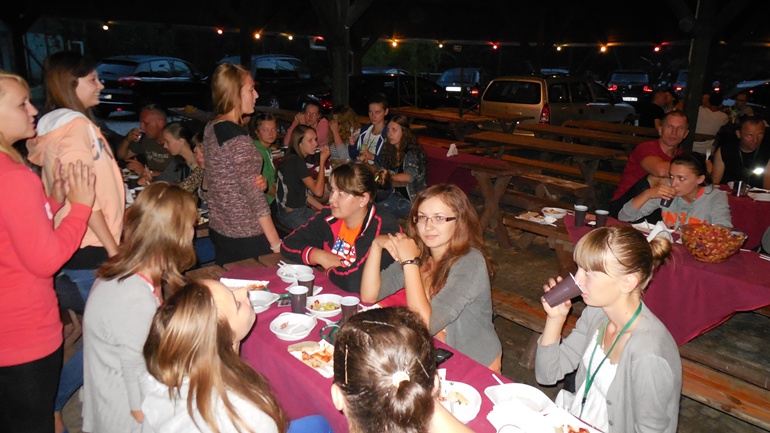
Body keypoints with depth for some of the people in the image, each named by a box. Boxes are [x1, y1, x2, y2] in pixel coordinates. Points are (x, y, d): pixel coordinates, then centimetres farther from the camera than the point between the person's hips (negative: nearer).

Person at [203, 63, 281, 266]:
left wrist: (257, 181, -4)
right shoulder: (237, 136, -20)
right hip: (245, 236, -9)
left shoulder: (211, 129, 6)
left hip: (219, 229, 9)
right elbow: (255, 196, -21)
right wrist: (276, 243, -16)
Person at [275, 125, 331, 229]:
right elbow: (318, 191, -23)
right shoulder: (297, 162, -19)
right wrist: (323, 161, -18)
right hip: (293, 216, -9)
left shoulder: (292, 159, 10)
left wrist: (322, 208, 7)